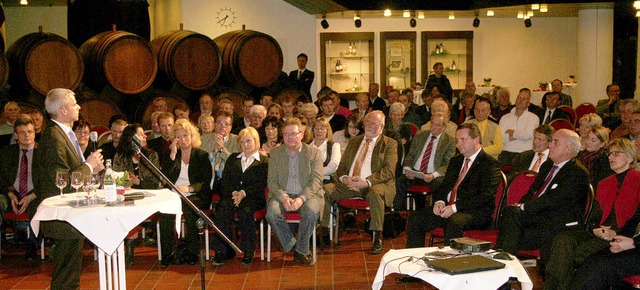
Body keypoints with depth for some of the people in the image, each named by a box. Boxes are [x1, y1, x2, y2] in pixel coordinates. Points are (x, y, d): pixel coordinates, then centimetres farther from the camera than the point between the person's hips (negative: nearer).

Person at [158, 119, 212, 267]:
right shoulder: (172, 155, 18)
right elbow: (165, 177, 2)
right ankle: (167, 253, -24)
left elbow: (206, 182, -2)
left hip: (196, 196, -3)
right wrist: (173, 154, -3)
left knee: (188, 207, -35)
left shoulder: (202, 156, 8)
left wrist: (189, 188, -19)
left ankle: (192, 252, -22)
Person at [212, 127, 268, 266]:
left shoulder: (263, 161, 12)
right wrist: (233, 192, -8)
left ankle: (248, 251, -25)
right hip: (231, 195, 3)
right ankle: (221, 250, -30)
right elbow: (225, 179, 13)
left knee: (245, 210, -36)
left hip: (253, 197, -3)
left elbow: (262, 183, -1)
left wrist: (243, 193, -16)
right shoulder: (233, 158, 25)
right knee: (223, 208, -31)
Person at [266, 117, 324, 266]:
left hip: (307, 194, -1)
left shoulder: (314, 152, 4)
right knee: (272, 212, -30)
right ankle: (291, 245, -10)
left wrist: (301, 198, -23)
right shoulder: (275, 153, 9)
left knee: (311, 211, -34)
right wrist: (283, 198, -18)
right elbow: (271, 181, 2)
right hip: (282, 194, 1)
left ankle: (301, 250, -13)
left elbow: (316, 180, -6)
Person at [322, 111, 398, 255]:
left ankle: (378, 238, -30)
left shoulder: (390, 144, 7)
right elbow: (341, 167, 18)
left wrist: (367, 182, -23)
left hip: (376, 184, -4)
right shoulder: (354, 141, 22)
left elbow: (389, 171, -8)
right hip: (349, 184, 5)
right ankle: (323, 231, -10)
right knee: (324, 190, -18)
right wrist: (344, 178, -8)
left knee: (375, 193, -39)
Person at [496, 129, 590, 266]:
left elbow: (553, 200, -16)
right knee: (510, 212, -22)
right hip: (537, 215, 8)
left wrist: (523, 207, -16)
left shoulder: (578, 173, -8)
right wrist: (519, 205, -4)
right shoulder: (547, 166, 20)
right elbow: (532, 191, 18)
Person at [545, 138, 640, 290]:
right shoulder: (604, 184, 24)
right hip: (599, 233, 6)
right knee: (563, 239, -22)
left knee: (580, 252, -29)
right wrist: (594, 229, -4)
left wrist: (616, 232, -17)